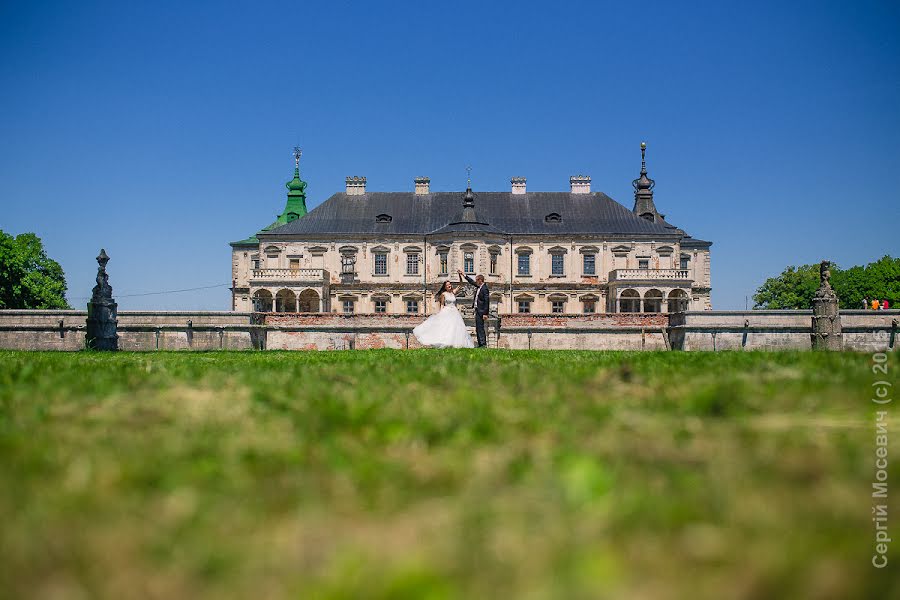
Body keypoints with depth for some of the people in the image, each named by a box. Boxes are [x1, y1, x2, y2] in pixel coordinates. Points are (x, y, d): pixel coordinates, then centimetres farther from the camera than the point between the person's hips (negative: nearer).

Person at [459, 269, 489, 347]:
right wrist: (463, 274, 27)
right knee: (478, 328, 11)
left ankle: (483, 344, -9)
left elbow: (487, 302, -19)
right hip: (477, 310, 10)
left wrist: (485, 313, -21)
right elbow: (471, 282, 26)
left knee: (480, 328, -10)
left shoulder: (484, 289, -16)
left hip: (481, 311, -10)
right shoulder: (479, 287, 10)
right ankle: (480, 344, 15)